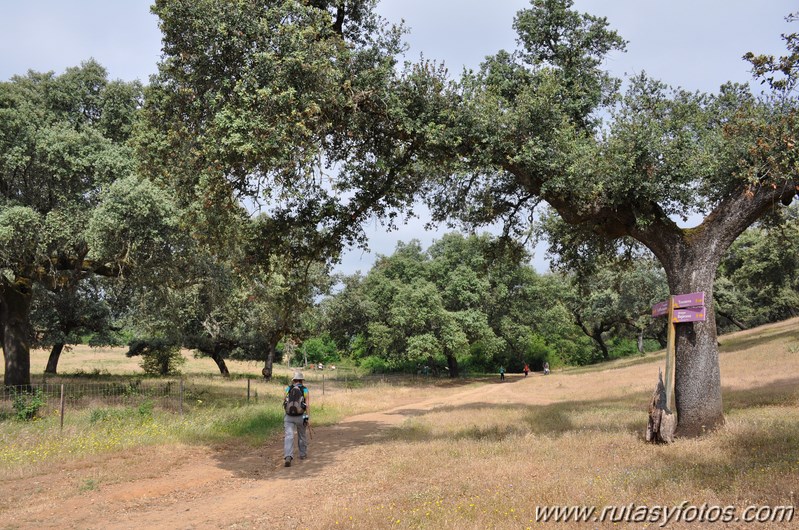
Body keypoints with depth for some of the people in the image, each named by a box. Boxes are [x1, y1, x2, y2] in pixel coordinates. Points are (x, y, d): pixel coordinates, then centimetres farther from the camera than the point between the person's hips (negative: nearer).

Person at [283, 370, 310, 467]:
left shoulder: (288, 388, 2)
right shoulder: (304, 390, -3)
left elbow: (284, 402, 12)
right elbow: (307, 404, -11)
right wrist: (308, 417, -9)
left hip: (289, 416, 0)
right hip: (300, 416, 0)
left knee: (289, 437, -8)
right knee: (302, 435, 22)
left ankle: (288, 457, -27)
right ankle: (303, 454, 38)